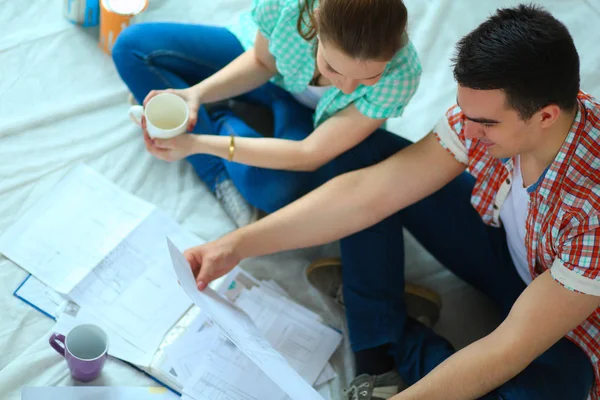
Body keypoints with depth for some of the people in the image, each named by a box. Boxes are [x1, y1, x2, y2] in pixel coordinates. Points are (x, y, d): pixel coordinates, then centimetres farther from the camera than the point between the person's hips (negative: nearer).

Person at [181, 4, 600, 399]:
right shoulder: (487, 108, -22)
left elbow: (513, 346, -34)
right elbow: (368, 191, -21)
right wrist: (238, 244, -26)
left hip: (564, 333, -5)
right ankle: (382, 353, -11)